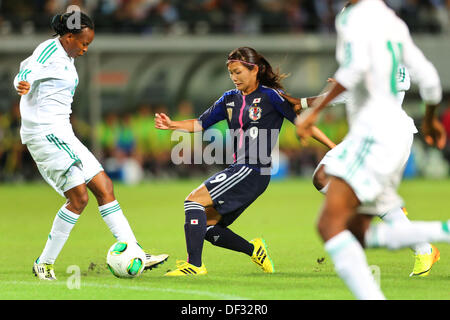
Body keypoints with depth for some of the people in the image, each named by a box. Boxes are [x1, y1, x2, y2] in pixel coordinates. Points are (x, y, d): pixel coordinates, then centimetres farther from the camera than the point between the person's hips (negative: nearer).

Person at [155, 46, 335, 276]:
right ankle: (254, 249, 18)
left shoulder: (270, 96, -3)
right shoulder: (230, 99, 16)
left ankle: (194, 264, -22)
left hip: (254, 170, -8)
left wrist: (334, 148, -6)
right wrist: (173, 125, 0)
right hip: (239, 169, 8)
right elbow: (200, 124, 18)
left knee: (195, 199, -18)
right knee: (206, 225, 4)